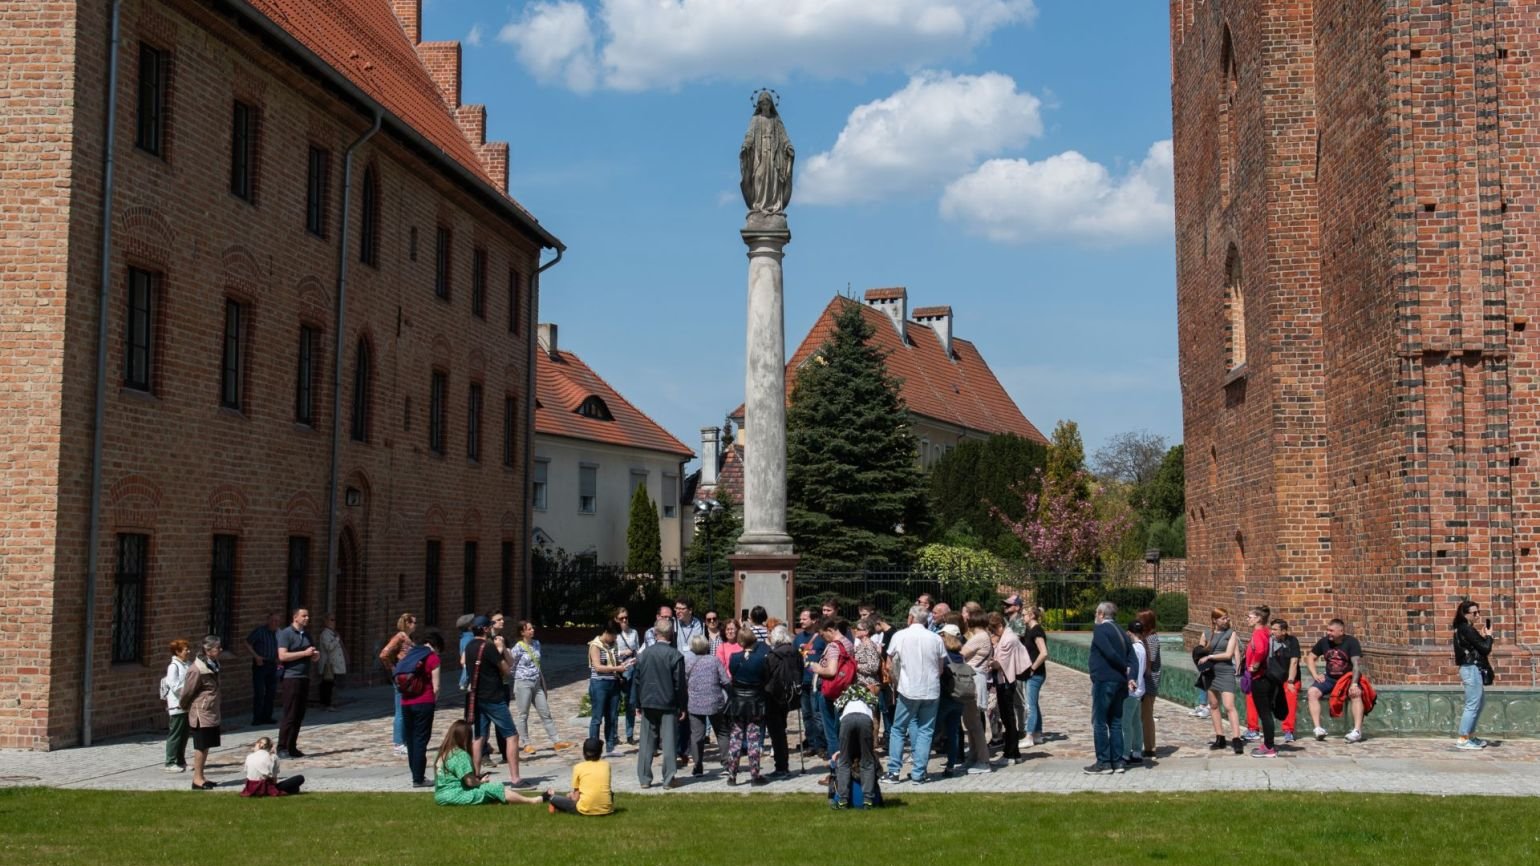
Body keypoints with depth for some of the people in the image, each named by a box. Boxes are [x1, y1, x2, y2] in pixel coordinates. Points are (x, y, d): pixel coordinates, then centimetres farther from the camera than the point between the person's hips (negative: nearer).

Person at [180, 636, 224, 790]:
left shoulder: (213, 665, 6)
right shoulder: (197, 669, -22)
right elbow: (188, 691, -12)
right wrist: (184, 706, 4)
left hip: (212, 713, 8)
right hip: (201, 714, -8)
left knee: (206, 746, 13)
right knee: (201, 747, -1)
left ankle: (200, 776, 22)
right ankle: (197, 779, 8)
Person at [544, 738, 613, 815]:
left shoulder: (578, 767, 1)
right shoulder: (606, 765, 7)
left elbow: (576, 798, 2)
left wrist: (572, 795, 24)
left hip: (585, 810, -2)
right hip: (607, 810, 2)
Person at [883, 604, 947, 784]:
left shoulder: (899, 636, -4)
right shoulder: (935, 639, -1)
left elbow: (892, 664, 8)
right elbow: (941, 666, 7)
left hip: (908, 690, -1)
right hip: (931, 691, 1)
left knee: (898, 729, 10)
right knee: (925, 731, 7)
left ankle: (894, 771, 6)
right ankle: (919, 773, 2)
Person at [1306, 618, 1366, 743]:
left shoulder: (1351, 642, -11)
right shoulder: (1324, 641, 1)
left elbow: (1357, 664, -21)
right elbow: (1310, 658, 13)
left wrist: (1354, 683, -35)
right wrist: (1315, 674, -3)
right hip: (1330, 678, 4)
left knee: (1356, 693, -34)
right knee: (1313, 692, -22)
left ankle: (1357, 730, -35)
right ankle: (1318, 728, -24)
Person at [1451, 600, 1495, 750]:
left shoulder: (1463, 629, 13)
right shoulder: (1467, 629, -18)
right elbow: (1485, 649, -18)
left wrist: (1482, 636, 2)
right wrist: (1488, 635, -2)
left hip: (1471, 669, 11)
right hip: (1472, 669, -11)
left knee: (1480, 702, 20)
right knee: (1472, 705, -6)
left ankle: (1471, 736, 26)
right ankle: (1463, 740, -4)